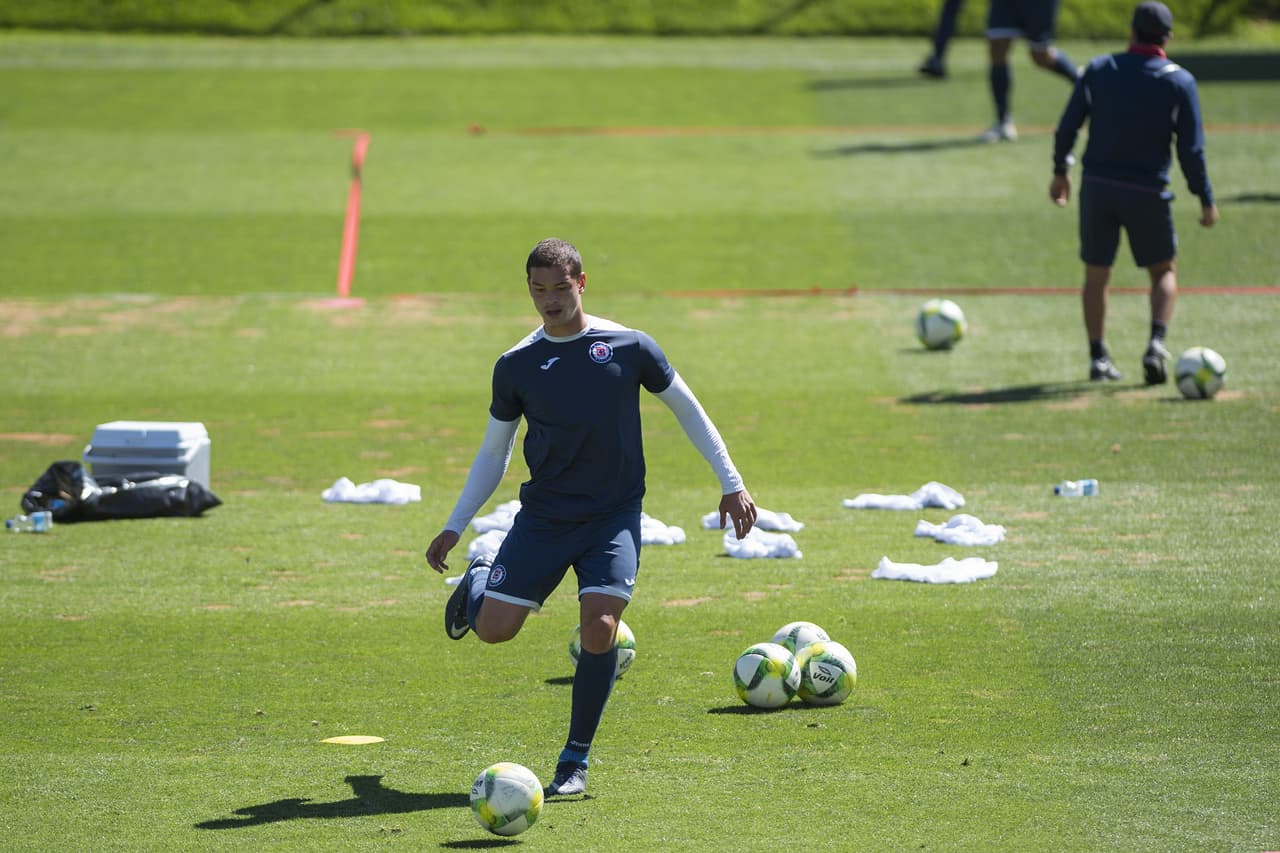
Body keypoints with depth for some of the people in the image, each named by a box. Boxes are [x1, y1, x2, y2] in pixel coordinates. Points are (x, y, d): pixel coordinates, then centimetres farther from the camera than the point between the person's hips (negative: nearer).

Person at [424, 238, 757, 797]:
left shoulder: (629, 348, -4)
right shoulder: (515, 366, 0)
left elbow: (687, 410, 8)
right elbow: (494, 451, 11)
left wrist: (731, 483, 6)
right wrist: (454, 527, 8)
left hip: (614, 517, -1)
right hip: (543, 516, 2)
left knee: (599, 627, -19)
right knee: (493, 629, -4)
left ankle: (575, 761, -4)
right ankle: (477, 581, 35)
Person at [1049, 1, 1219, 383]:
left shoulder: (1099, 70, 0)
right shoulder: (1179, 82, -6)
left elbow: (1067, 126, 1)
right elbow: (1191, 149, -8)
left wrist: (1060, 171, 14)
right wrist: (1206, 200, 1)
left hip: (1097, 187, 1)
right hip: (1148, 193, -1)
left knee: (1096, 274, 13)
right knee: (1164, 271, 15)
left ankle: (1098, 358, 11)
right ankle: (1156, 344, -6)